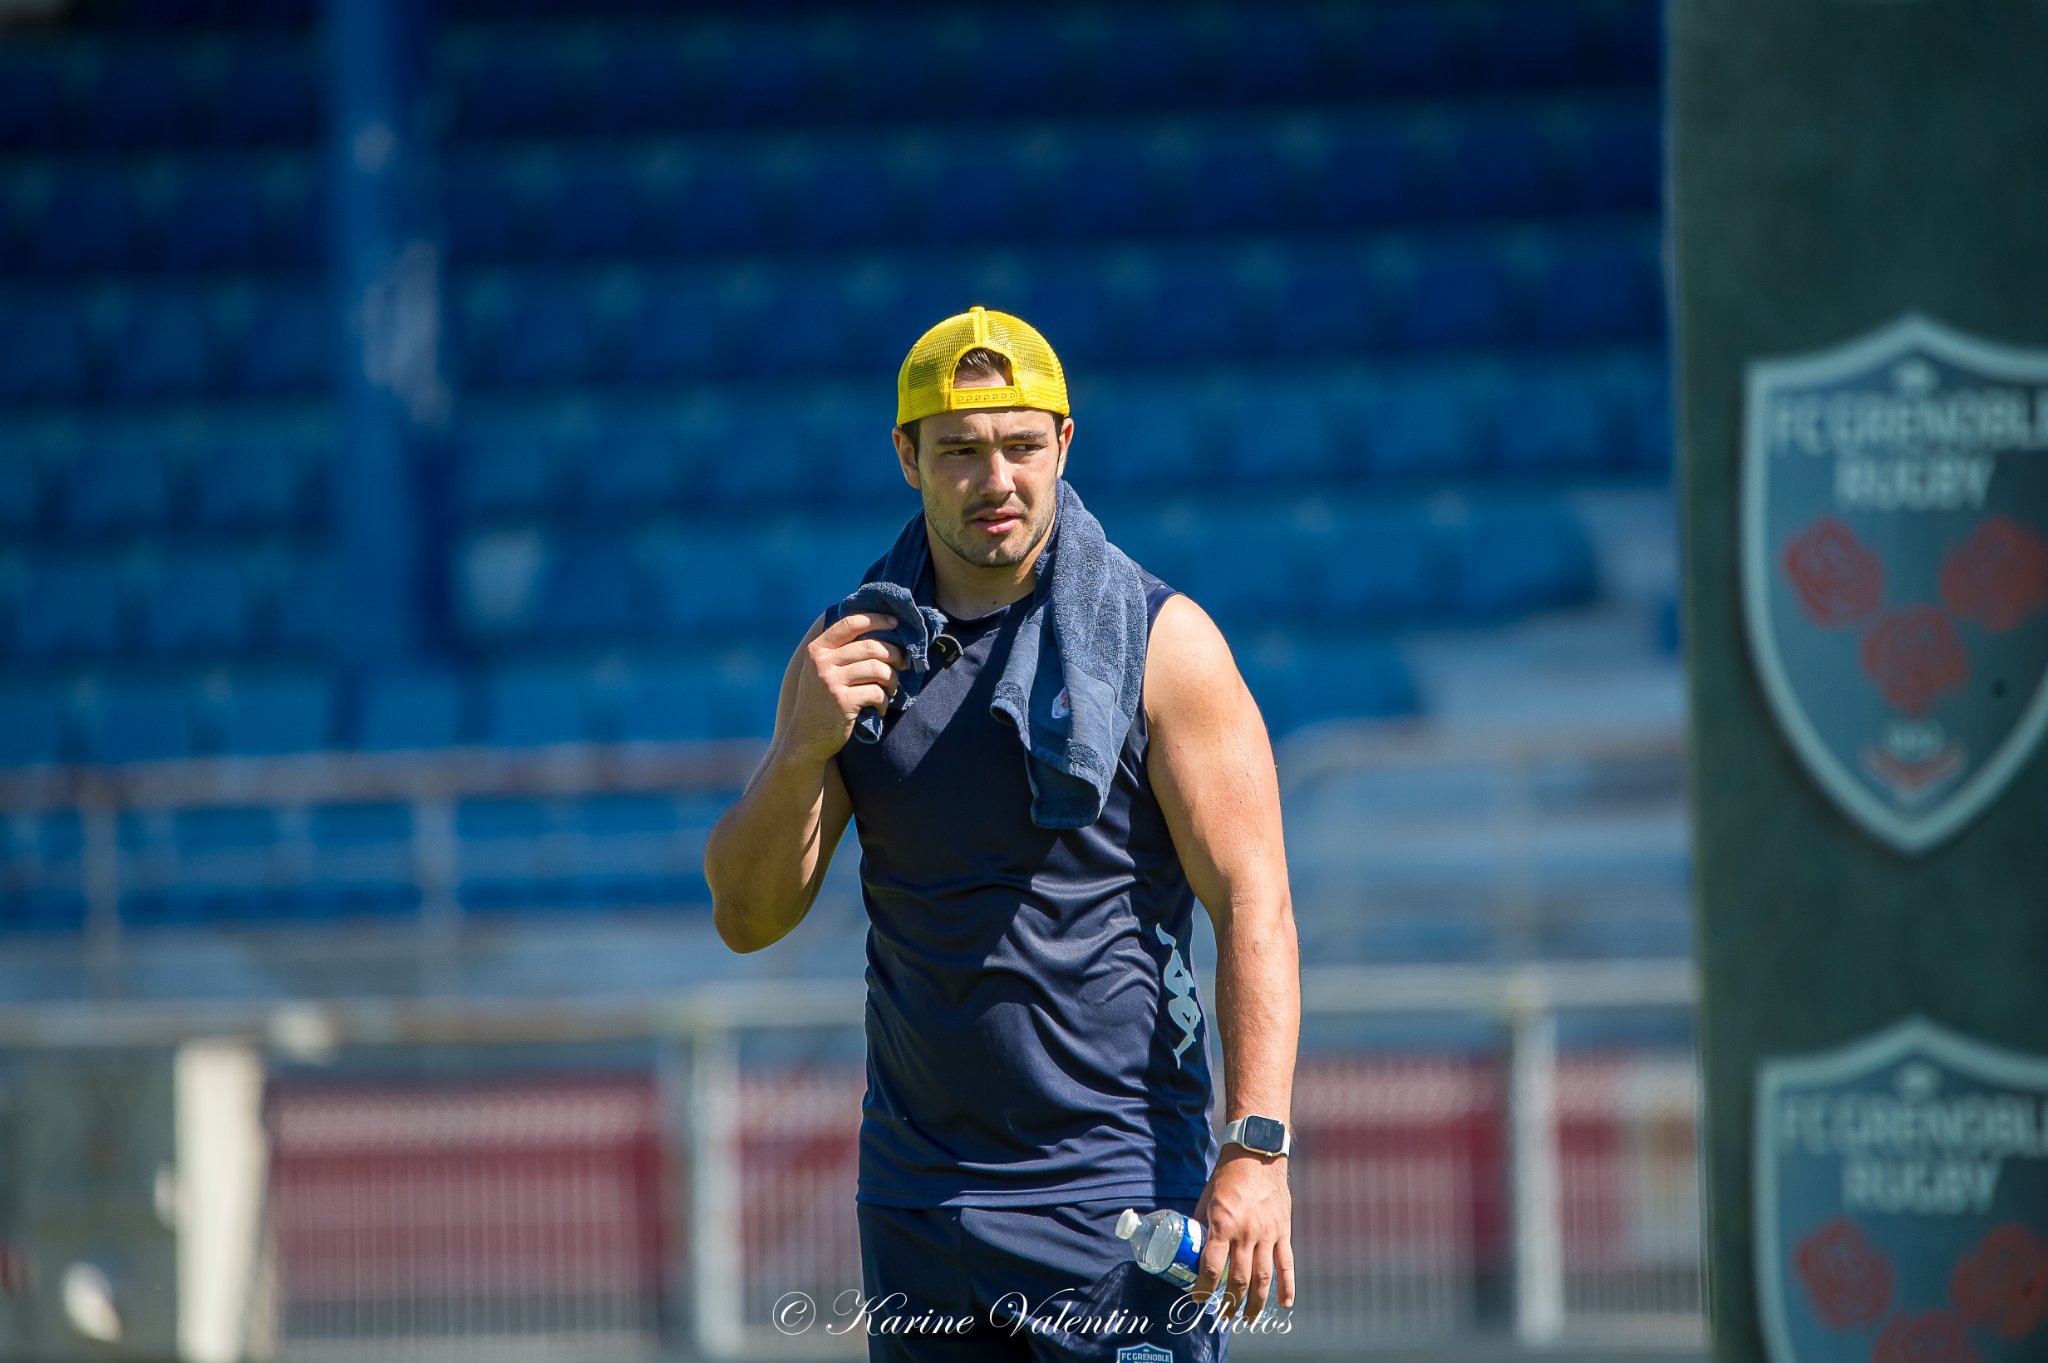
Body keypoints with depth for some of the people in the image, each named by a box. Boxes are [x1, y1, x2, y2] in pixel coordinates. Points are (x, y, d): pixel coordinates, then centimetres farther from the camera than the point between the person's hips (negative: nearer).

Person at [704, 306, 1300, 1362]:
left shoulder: (1161, 642, -3)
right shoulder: (850, 654, 8)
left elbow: (1254, 905, -8)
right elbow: (748, 917, 6)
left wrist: (1257, 1149, -19)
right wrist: (801, 751, -13)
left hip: (1118, 1193, -4)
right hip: (916, 1195, 4)